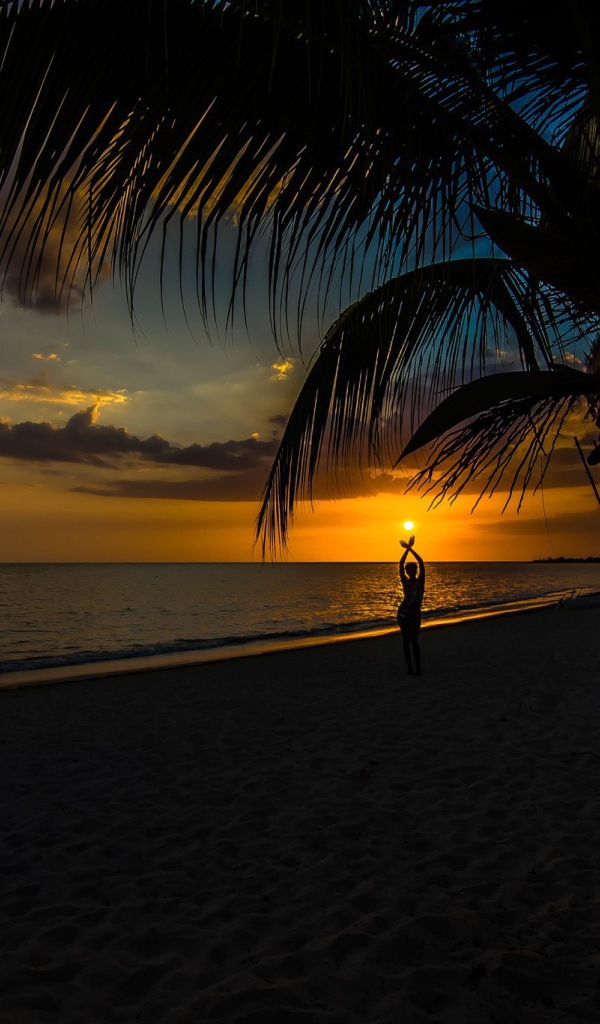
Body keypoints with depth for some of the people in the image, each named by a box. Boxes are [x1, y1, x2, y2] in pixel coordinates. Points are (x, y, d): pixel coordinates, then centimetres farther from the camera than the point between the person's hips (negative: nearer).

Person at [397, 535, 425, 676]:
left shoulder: (420, 580, -1)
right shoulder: (405, 581, 0)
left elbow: (421, 562, -6)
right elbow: (400, 564, -6)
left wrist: (410, 548, -9)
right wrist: (408, 549, -8)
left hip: (415, 614, -1)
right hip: (403, 614, 1)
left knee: (414, 641, -4)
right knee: (406, 641, 4)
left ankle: (418, 668, -2)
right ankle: (409, 668, 6)